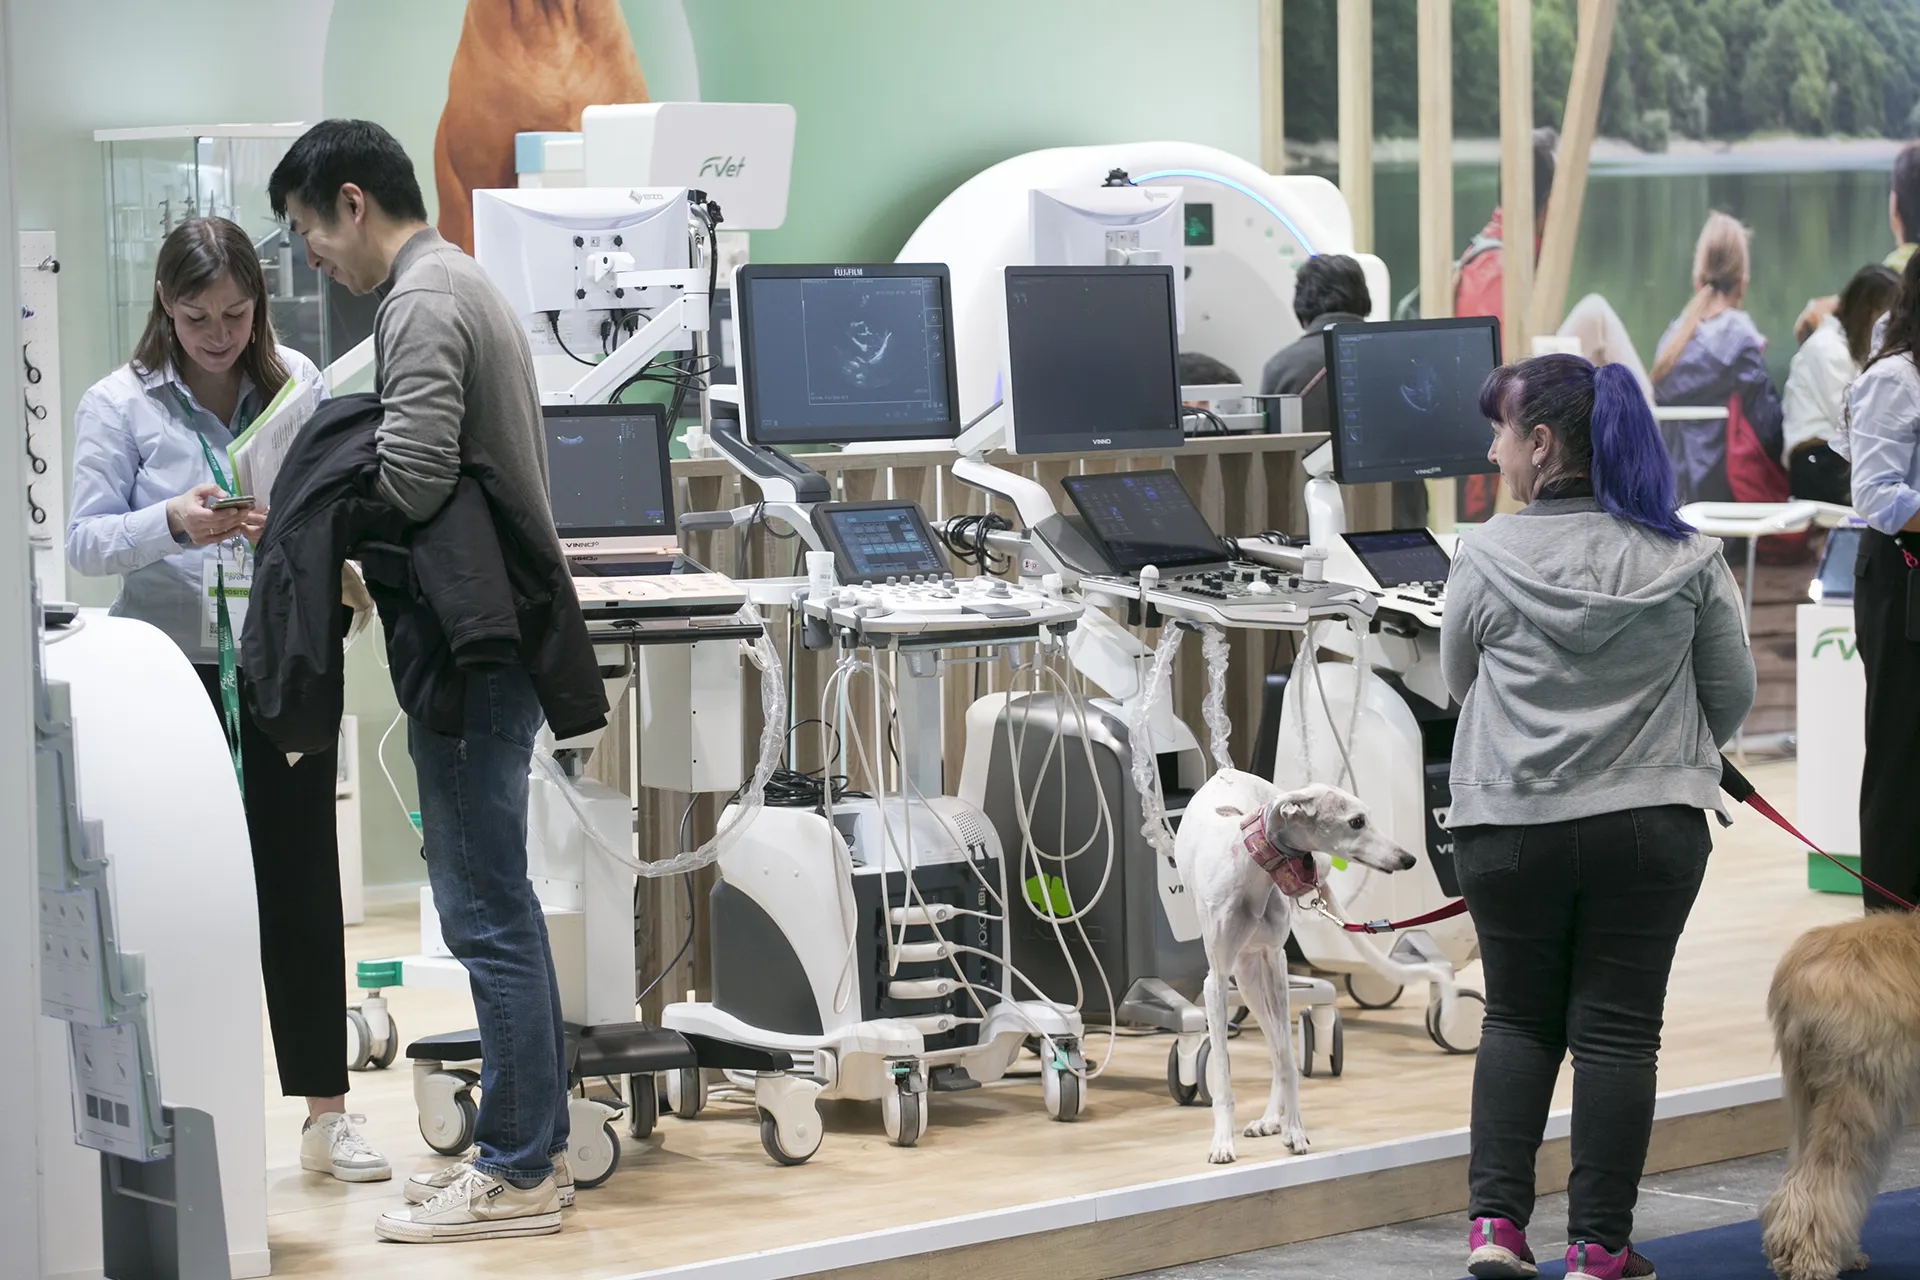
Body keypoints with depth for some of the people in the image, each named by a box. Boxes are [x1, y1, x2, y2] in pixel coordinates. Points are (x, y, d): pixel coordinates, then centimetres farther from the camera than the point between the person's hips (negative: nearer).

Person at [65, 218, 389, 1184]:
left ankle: (326, 1113, 9)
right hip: (174, 669, -2)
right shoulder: (120, 404, 0)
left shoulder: (297, 385, 5)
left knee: (301, 884, 3)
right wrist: (172, 524, -22)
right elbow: (85, 541, -4)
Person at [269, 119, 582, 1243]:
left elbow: (412, 477, -24)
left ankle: (517, 1174, -4)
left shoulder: (422, 300, -14)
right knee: (499, 900, 15)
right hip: (507, 629, 11)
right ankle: (536, 1141, 21)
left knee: (485, 908, -7)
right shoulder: (465, 284, 19)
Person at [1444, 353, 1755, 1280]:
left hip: (1510, 824, 0)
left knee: (1519, 1021, 15)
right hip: (1651, 826, 0)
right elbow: (1732, 693, 8)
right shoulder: (1684, 560, -2)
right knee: (1617, 1031, 6)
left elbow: (1458, 683, 10)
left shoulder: (1488, 559, -5)